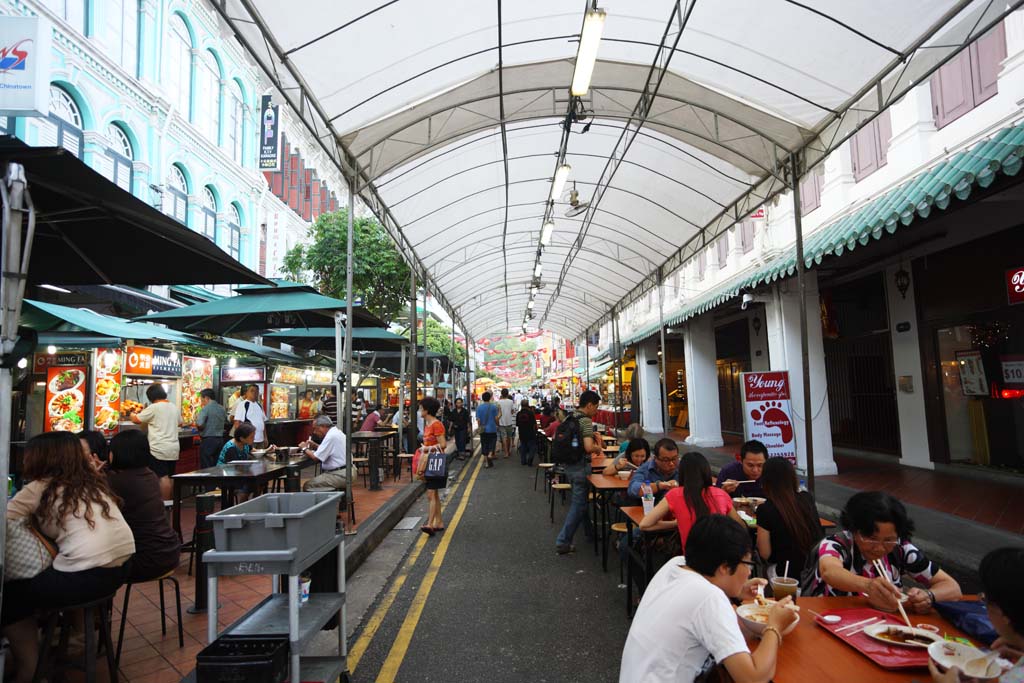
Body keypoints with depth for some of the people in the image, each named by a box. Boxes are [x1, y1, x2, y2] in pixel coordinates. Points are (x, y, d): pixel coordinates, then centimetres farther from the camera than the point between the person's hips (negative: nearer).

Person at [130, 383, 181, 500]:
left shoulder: (153, 408, -10)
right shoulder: (175, 407, 10)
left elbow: (136, 420, -1)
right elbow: (179, 422, 24)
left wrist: (133, 414, 21)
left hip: (159, 449, -7)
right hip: (173, 449, 7)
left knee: (163, 477, -6)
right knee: (169, 477, 13)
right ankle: (169, 501, 18)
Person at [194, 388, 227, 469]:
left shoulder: (205, 409, -12)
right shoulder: (222, 408, 9)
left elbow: (199, 424, -20)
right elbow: (226, 421, 19)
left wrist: (196, 418, 0)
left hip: (208, 440, -7)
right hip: (220, 439, 7)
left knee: (206, 468, -1)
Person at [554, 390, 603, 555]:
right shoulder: (586, 421, -17)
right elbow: (588, 447, -28)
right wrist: (598, 449, -6)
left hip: (569, 465, 9)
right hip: (581, 466, -9)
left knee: (581, 499, 22)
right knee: (578, 504, -1)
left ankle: (589, 532, 37)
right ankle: (563, 542, -1)